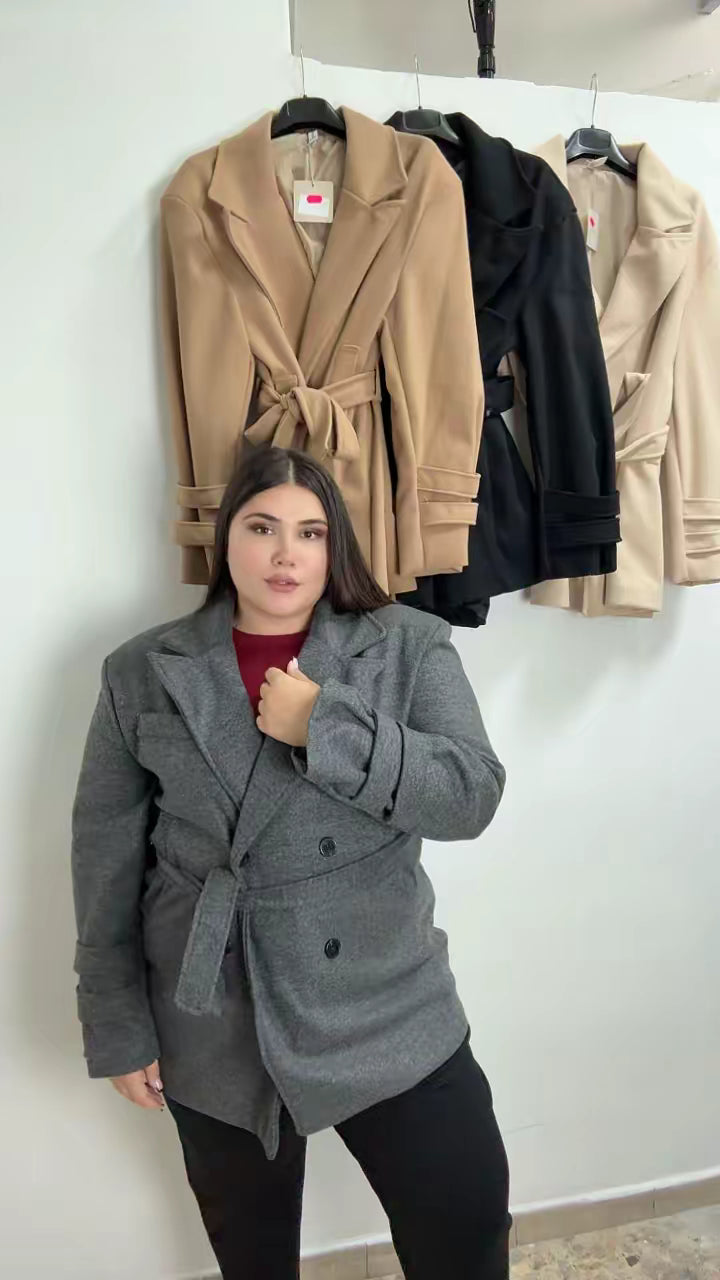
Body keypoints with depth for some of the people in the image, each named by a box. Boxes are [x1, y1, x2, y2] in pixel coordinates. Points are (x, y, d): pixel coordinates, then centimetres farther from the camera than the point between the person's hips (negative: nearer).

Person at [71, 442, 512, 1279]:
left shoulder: (410, 647, -6)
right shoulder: (142, 673, -3)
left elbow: (471, 795, -16)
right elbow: (105, 860, 0)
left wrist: (324, 724, -23)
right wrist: (117, 1024, 1)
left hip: (385, 1009, -1)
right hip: (212, 1026, 2)